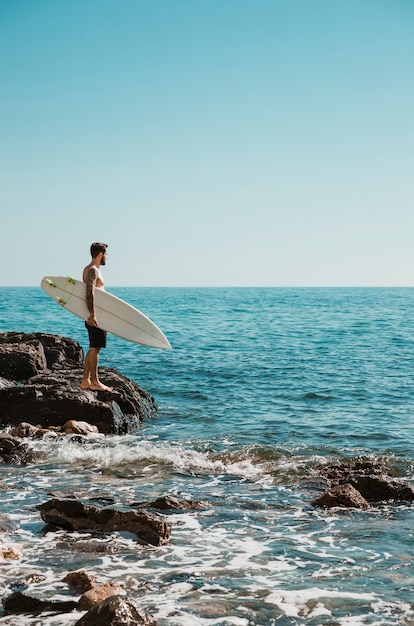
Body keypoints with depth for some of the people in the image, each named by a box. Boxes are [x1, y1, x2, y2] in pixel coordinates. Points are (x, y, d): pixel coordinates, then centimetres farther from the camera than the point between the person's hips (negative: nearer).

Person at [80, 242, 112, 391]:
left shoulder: (88, 269, 18)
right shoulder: (93, 270, -14)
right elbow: (89, 292, -26)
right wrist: (92, 314, -31)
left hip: (93, 316, 10)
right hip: (96, 316, -10)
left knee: (93, 348, 13)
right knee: (94, 348, -6)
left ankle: (85, 381, 16)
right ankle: (94, 382, -2)